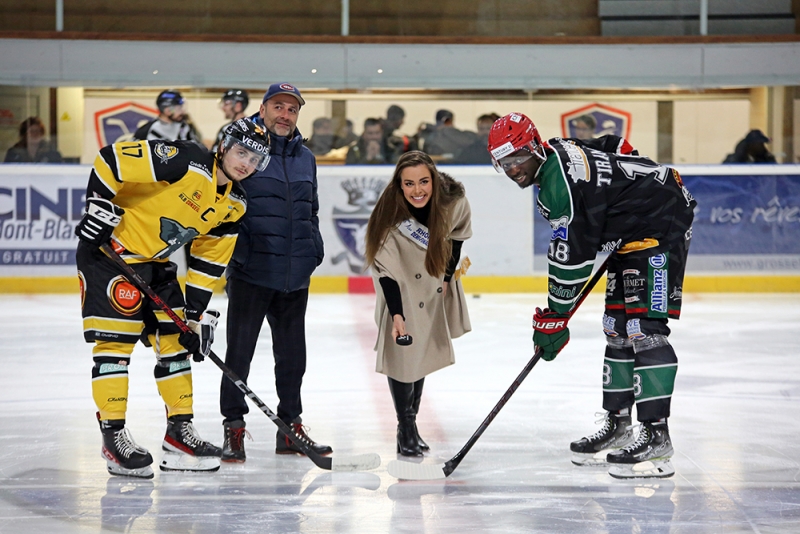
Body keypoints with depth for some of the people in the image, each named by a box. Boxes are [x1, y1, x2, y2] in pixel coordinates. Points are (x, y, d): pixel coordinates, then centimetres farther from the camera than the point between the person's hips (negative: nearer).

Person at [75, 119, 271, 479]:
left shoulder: (234, 205, 2)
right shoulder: (186, 162, -24)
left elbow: (209, 260, 8)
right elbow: (113, 159, -26)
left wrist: (197, 314, 4)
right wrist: (98, 207, -25)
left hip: (156, 261, 9)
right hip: (109, 249, -9)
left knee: (174, 339, 8)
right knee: (116, 339, -10)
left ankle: (179, 432, 15)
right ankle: (113, 436, -6)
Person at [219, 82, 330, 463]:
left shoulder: (305, 159, 15)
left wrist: (313, 249, 13)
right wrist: (233, 252, -13)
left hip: (295, 275, 6)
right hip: (252, 272, -6)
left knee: (292, 353, 12)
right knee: (240, 350, -1)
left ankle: (291, 428, 21)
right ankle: (233, 429, 6)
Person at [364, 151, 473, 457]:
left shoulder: (453, 200, -25)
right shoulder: (389, 216, -34)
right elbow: (387, 270, -29)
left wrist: (448, 276, -1)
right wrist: (396, 315, -37)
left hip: (435, 284, 4)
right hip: (400, 286, -4)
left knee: (425, 351, 14)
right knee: (402, 354, -9)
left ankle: (412, 421, 27)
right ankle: (406, 430, 4)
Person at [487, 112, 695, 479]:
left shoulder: (560, 183, -24)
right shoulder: (561, 153, 6)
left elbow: (570, 256, -23)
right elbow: (617, 148, 22)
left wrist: (554, 317, -15)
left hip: (662, 224, -12)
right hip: (634, 230, 12)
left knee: (644, 327, -19)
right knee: (618, 327, 12)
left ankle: (656, 434, -23)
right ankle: (618, 425, 19)